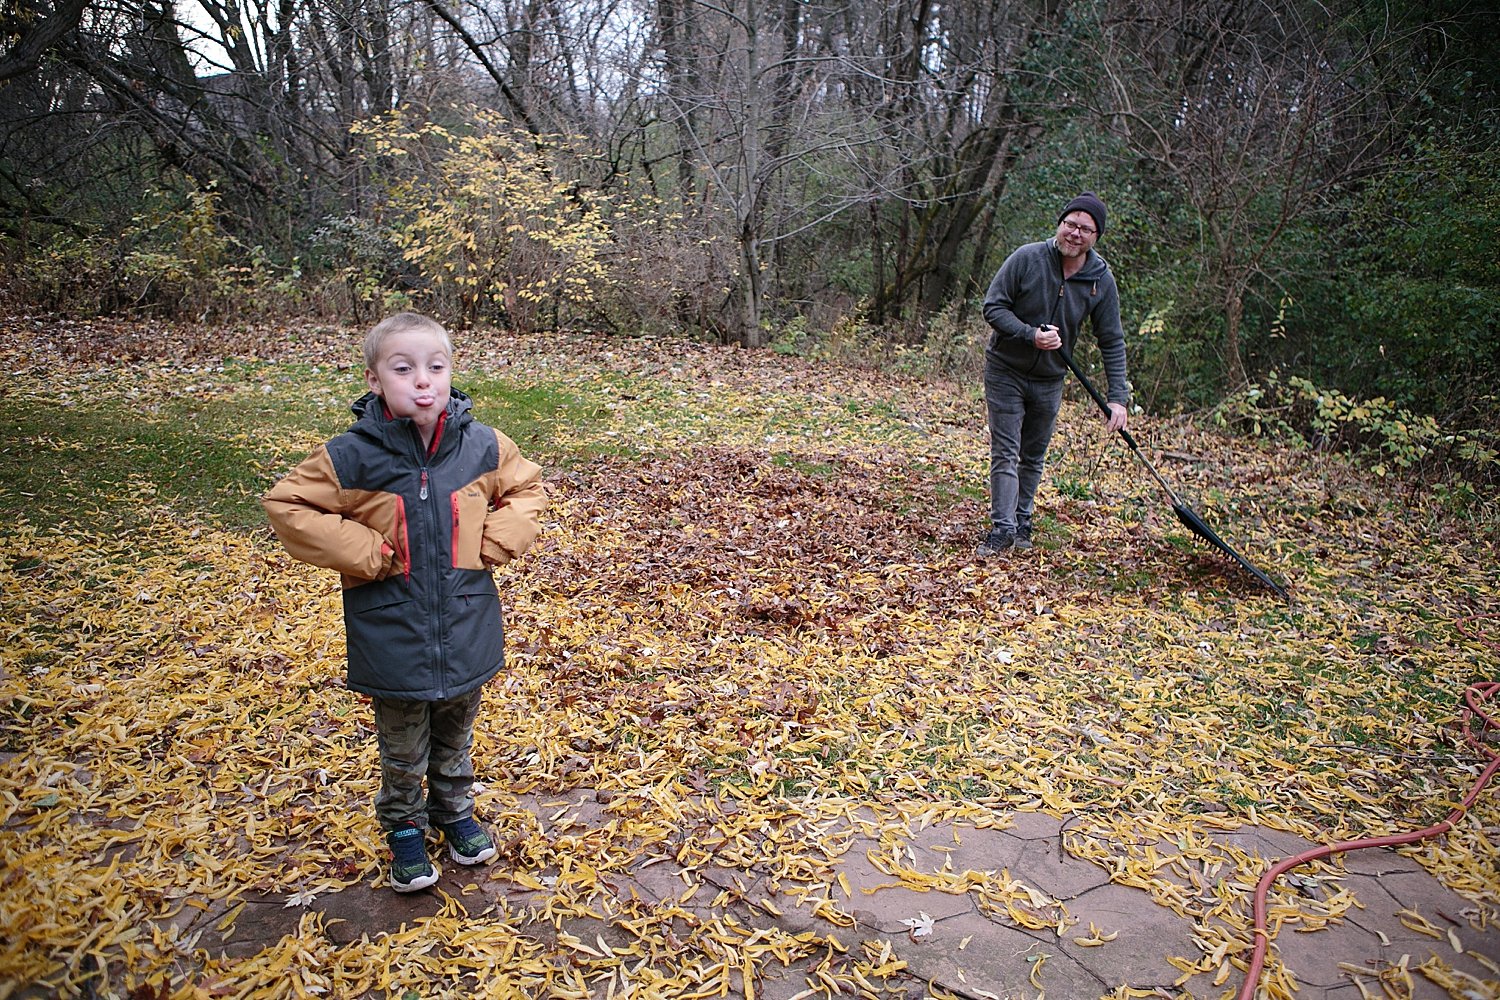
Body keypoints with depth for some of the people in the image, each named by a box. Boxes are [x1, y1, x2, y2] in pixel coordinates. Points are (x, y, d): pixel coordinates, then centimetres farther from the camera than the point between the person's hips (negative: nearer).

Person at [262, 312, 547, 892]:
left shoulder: (483, 446, -9)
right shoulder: (352, 455, -16)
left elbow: (527, 490, 8)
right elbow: (287, 505, -8)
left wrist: (494, 544, -7)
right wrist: (363, 554, -16)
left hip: (467, 634, 2)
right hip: (393, 640, -2)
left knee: (455, 740, 24)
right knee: (402, 752, 17)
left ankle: (455, 811, 49)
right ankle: (405, 829, 42)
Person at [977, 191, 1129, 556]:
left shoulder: (1102, 280, -8)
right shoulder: (1027, 258, -17)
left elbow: (1112, 342, -3)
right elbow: (993, 307, -13)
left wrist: (1118, 397, -9)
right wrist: (1031, 335, -28)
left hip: (1050, 380, 3)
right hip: (1005, 371, -3)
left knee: (1034, 458, 14)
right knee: (1006, 454, -7)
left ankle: (1022, 523, 27)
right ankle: (1003, 529, -4)